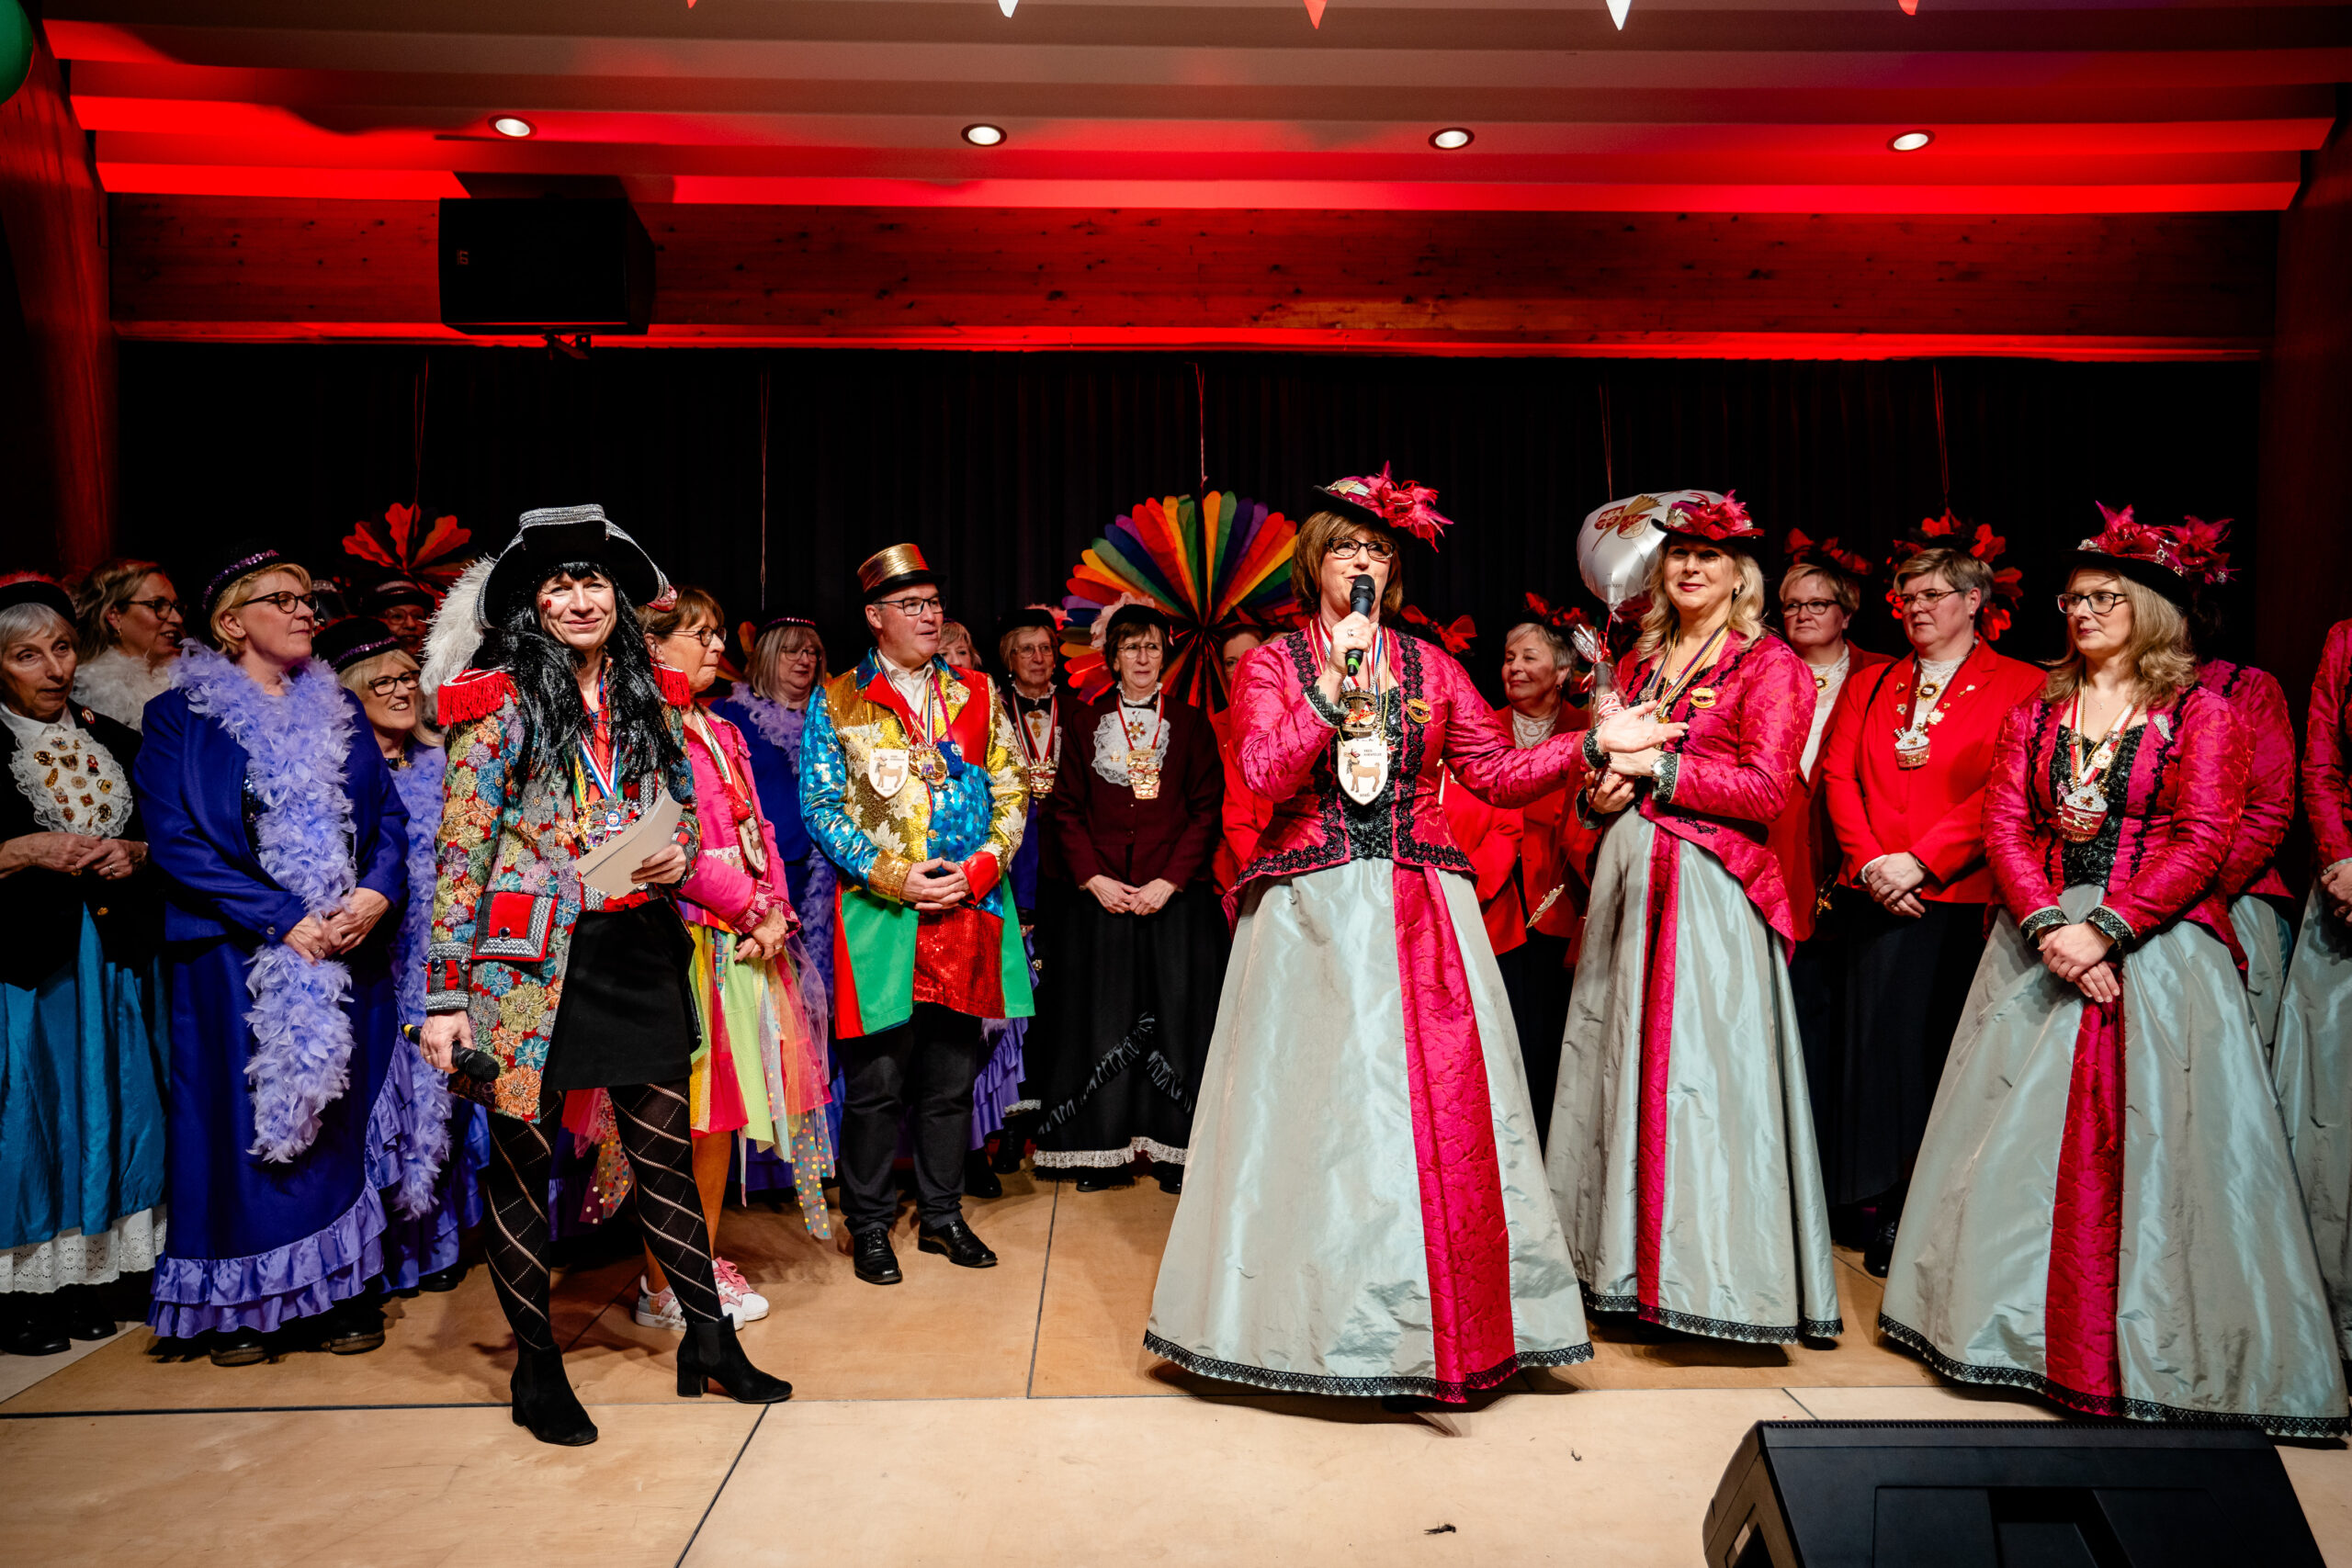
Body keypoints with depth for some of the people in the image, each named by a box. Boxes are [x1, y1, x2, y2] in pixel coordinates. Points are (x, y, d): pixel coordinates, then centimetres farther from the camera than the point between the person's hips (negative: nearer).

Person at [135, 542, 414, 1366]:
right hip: (238, 956, -3)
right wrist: (286, 921, -17)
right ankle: (241, 1302, 18)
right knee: (247, 1118, 3)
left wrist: (376, 892, -13)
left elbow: (389, 813, 7)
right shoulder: (181, 717, -1)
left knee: (342, 1113, 7)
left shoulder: (338, 708, 11)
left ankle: (346, 1289, 18)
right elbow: (178, 841, -9)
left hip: (348, 949, 3)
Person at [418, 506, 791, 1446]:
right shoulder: (499, 707, -4)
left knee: (665, 1151, 9)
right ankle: (537, 1369, 23)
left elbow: (688, 817, 20)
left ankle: (709, 1340, 23)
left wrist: (678, 854, -4)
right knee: (524, 1163, 7)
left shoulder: (653, 701, 10)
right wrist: (447, 994, -11)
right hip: (530, 965, -3)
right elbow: (461, 856, -7)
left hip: (637, 953, 4)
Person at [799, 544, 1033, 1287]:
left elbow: (1012, 791, 10)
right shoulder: (837, 702, 4)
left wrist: (985, 863, -7)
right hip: (881, 914, -3)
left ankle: (942, 1215, 25)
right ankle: (869, 1225, 18)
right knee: (878, 1080, 1)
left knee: (953, 1074, 10)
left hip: (970, 910, 3)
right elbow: (821, 805, -2)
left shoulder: (977, 694, 12)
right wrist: (893, 877, -12)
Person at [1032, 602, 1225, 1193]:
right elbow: (1066, 809, 7)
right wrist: (1094, 879, -5)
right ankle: (1104, 1151, 12)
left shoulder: (1189, 723, 7)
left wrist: (1169, 882, -9)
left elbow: (1207, 811, 1)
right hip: (1102, 894, 1)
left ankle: (1175, 1149, 9)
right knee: (1103, 1019, 3)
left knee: (1175, 1015, 0)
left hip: (1175, 895, -1)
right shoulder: (1086, 722, 10)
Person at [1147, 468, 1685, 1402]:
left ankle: (1439, 1326, 10)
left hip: (1420, 910, 2)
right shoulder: (1271, 665, 6)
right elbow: (1264, 774, -9)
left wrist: (1592, 742, 0)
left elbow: (1498, 772, 10)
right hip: (1311, 913, -2)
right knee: (1319, 1106, 0)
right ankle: (1318, 1313, 14)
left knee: (1436, 1102, -1)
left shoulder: (1429, 667, 13)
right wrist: (1337, 692, -16)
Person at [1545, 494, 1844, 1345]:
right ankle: (1624, 1258, 14)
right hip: (1628, 877, 6)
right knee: (1620, 1059, 5)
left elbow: (1767, 789, -9)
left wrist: (1658, 767, -11)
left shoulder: (1769, 663, 1)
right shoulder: (1638, 663, 20)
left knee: (1700, 1070, -7)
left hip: (1711, 886, -6)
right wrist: (1598, 794, 2)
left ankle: (1715, 1271, 3)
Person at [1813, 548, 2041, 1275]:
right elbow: (1837, 775, 8)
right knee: (1876, 1034, 0)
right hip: (1874, 895, 3)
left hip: (1964, 895, -3)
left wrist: (1921, 860, -14)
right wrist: (1868, 862, -6)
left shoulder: (2021, 687, 4)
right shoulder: (1869, 685, 17)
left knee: (1948, 1045, -1)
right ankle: (1881, 1212, 9)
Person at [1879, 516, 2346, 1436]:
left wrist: (2105, 928, -18)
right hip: (2043, 941, 4)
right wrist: (2049, 925, -12)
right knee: (2027, 1135, 7)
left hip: (2158, 946, -4)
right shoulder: (2036, 712, 11)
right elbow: (2004, 826, 3)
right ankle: (2021, 1323, 20)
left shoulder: (2201, 711, 0)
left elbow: (2203, 843, -9)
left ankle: (2157, 1349, 8)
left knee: (2146, 1142, -3)